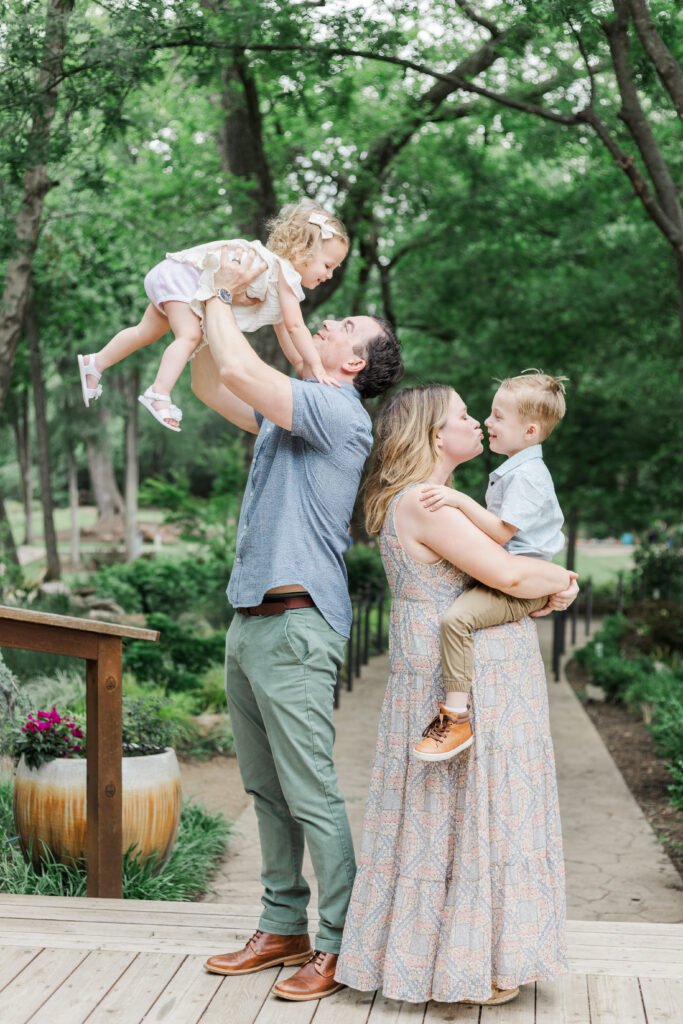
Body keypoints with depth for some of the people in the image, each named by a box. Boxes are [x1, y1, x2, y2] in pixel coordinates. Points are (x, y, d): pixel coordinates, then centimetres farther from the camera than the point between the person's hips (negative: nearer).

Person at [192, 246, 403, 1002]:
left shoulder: (337, 412, -10)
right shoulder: (286, 415, 18)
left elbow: (241, 372, -21)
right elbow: (211, 384, 26)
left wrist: (222, 297, -5)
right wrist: (220, 303, 14)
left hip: (295, 627, -10)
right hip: (250, 623, 10)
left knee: (311, 795, -5)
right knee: (266, 790, 13)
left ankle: (339, 945, 3)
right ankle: (283, 928, 22)